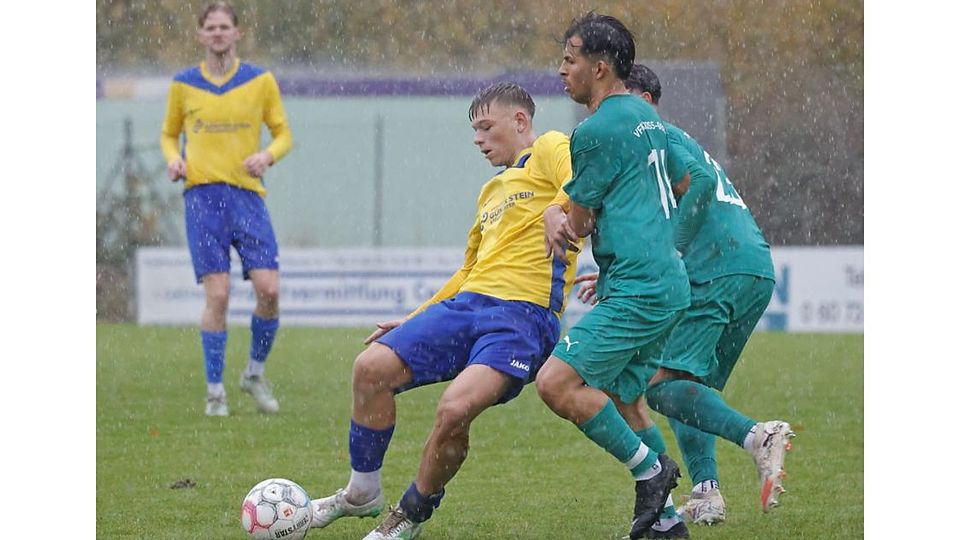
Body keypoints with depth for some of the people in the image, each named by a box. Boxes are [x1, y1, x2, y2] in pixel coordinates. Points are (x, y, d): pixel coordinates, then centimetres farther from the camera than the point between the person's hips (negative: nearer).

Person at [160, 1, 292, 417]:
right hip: (202, 195, -1)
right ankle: (215, 391, 1)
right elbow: (169, 134, 21)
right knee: (217, 294, -9)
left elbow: (283, 133, 13)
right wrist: (173, 159, -1)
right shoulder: (183, 85, 9)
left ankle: (255, 373, 14)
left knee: (269, 289, -10)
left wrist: (267, 156, -8)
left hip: (247, 194, 1)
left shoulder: (260, 81, 7)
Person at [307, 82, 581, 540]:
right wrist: (414, 321, 30)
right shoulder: (491, 192, 29)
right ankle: (362, 492, 9)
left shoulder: (549, 149, 5)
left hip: (523, 316, -8)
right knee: (372, 367, -8)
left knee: (455, 410, -28)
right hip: (466, 302, 8)